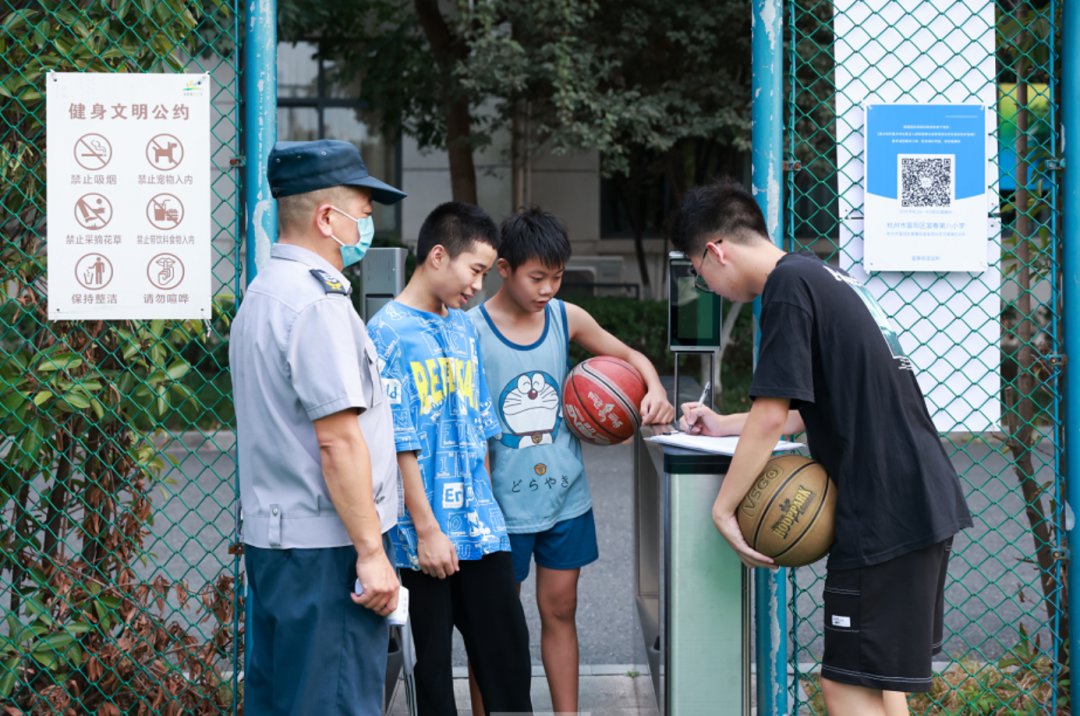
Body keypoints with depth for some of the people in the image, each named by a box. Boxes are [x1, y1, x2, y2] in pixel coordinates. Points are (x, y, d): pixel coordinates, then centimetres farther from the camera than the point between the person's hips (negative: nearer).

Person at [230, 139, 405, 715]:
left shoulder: (261, 293, 15)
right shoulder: (319, 303, -16)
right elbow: (338, 440, -21)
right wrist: (371, 551, -18)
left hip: (268, 537, 10)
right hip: (324, 549, -10)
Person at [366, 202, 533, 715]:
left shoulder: (463, 328, 12)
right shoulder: (389, 332, -10)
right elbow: (398, 443, -14)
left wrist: (486, 509, 15)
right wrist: (427, 529, -16)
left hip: (480, 528, 6)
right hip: (423, 537, -6)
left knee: (507, 653, 7)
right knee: (432, 663, 5)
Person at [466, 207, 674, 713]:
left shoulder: (567, 318, 1)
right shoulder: (471, 331, -11)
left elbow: (629, 356, 13)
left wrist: (655, 390, -8)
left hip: (565, 496, 4)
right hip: (504, 501, -4)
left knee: (560, 610, 13)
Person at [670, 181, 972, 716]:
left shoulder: (788, 285, -12)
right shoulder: (823, 278, 17)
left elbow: (772, 416, -17)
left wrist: (723, 509, -8)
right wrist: (722, 426, 26)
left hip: (887, 511, -10)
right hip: (924, 501, 10)